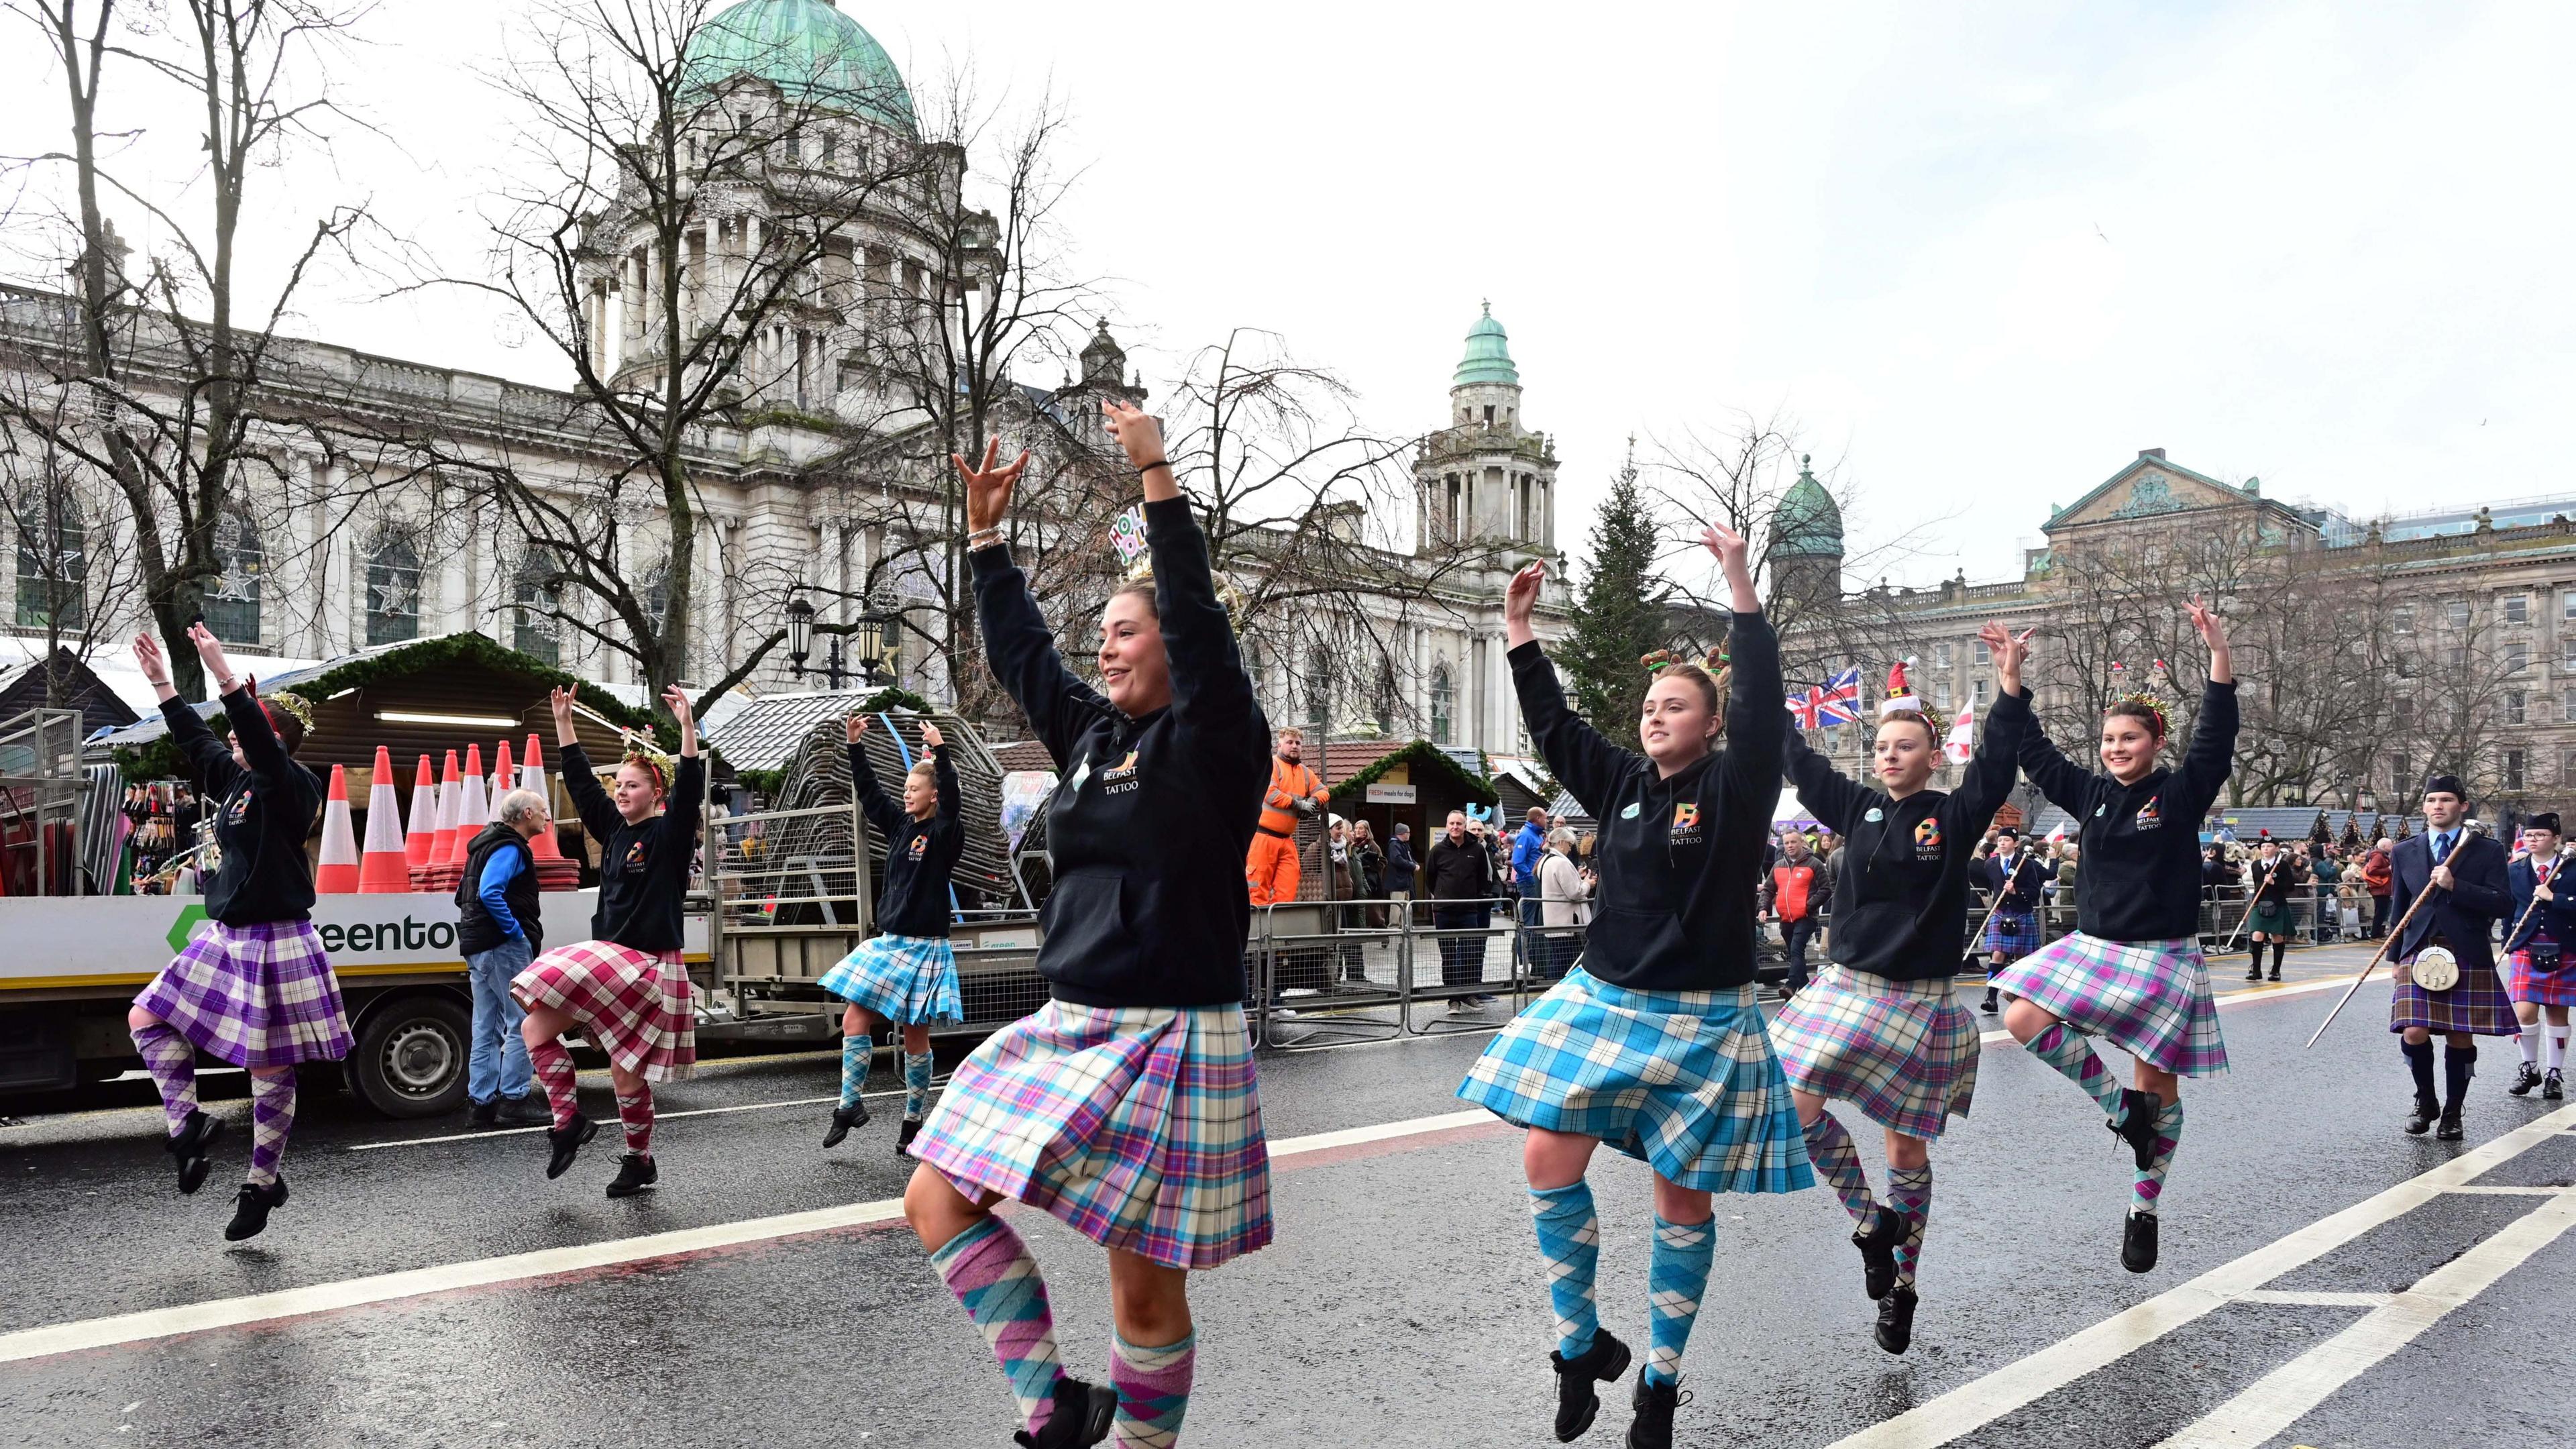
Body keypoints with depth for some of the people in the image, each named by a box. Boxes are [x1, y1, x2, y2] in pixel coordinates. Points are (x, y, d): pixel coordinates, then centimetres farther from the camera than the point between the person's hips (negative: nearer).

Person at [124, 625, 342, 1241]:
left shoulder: (292, 787, -14)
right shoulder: (235, 778, 10)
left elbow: (260, 744, -31)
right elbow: (194, 739, 23)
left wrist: (225, 676, -37)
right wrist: (161, 682, 25)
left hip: (275, 944, -9)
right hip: (226, 939, 9)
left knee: (270, 1067, 1)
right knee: (148, 1018, 10)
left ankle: (263, 1183, 14)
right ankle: (189, 1123, 17)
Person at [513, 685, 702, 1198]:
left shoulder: (669, 833, -9)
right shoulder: (614, 828, 9)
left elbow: (690, 789, -24)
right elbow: (581, 781, 13)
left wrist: (687, 725, -34)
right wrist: (563, 721, 10)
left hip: (649, 967, -7)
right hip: (605, 959, 7)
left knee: (627, 1075, -1)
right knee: (536, 1029, -2)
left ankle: (640, 1162, 19)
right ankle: (569, 1120, 11)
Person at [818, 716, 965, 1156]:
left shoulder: (946, 834, -9)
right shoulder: (900, 824, 8)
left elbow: (951, 798, -28)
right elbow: (868, 792, 10)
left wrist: (940, 751, -39)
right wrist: (855, 746, 2)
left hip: (925, 949, -6)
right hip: (888, 943, 6)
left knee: (915, 1037, 2)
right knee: (855, 1021, 1)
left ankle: (914, 1119, 16)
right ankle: (851, 1105, 14)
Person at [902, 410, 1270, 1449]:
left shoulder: (1214, 741, -8)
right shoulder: (1092, 735, 11)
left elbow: (1198, 620, -21)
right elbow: (1018, 648, 18)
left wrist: (1158, 476, -24)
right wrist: (986, 533, 15)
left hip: (1171, 1042, -7)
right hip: (1068, 1029, 8)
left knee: (1146, 1282, 1)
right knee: (937, 1201, 2)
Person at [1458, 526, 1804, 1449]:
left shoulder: (1735, 788, -7)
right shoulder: (1622, 783, 5)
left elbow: (1764, 708, -20)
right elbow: (1554, 726, 3)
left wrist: (1740, 585, -28)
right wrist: (1520, 632, -6)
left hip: (1701, 1022, -4)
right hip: (1601, 1003, 4)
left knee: (1683, 1199, 5)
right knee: (1548, 1162, -3)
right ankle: (1582, 1347, 16)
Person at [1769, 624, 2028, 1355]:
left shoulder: (1956, 816, -4)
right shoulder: (1858, 807, 4)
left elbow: (1995, 767, -19)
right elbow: (1800, 760, 8)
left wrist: (2010, 691, -31)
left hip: (1921, 1002, -3)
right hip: (1847, 989, 3)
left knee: (1908, 1149, 7)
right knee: (1798, 1105, -15)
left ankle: (1901, 1285, 23)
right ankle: (1870, 1221, 6)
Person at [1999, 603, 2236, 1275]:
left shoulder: (2181, 793, -5)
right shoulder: (2089, 792, 4)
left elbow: (2217, 738, -17)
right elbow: (2034, 751, 7)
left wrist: (2219, 653, -27)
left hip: (2163, 959, -3)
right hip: (2092, 948, 4)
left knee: (2160, 1088, 5)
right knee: (2023, 1020, -17)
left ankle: (2143, 1212, 20)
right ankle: (2120, 1109, 0)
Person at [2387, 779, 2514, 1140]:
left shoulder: (2488, 851, 3)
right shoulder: (2405, 852, 10)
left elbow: (2504, 904, -7)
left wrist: (2454, 886, -18)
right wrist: (2396, 958, 14)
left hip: (2468, 957, -1)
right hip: (2418, 953, 1)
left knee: (2461, 1039, 2)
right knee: (2414, 1033, -10)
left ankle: (2453, 1113, 19)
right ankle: (2425, 1102, 14)